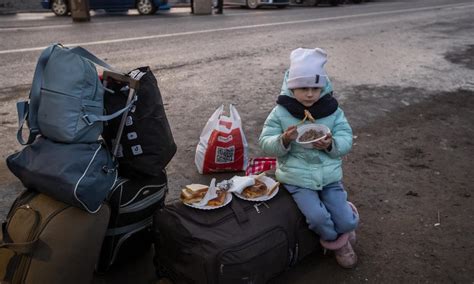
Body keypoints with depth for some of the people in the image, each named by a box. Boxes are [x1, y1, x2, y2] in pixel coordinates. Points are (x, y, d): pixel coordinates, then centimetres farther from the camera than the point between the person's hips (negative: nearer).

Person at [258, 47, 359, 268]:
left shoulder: (332, 110, -2)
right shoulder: (281, 112, -8)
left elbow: (346, 140, -2)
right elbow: (265, 144, -7)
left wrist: (331, 145, -24)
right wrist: (284, 140, -28)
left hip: (329, 176, 2)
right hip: (297, 178, -2)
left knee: (346, 222, -5)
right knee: (317, 217, -19)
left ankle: (337, 236, 36)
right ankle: (337, 242, 17)